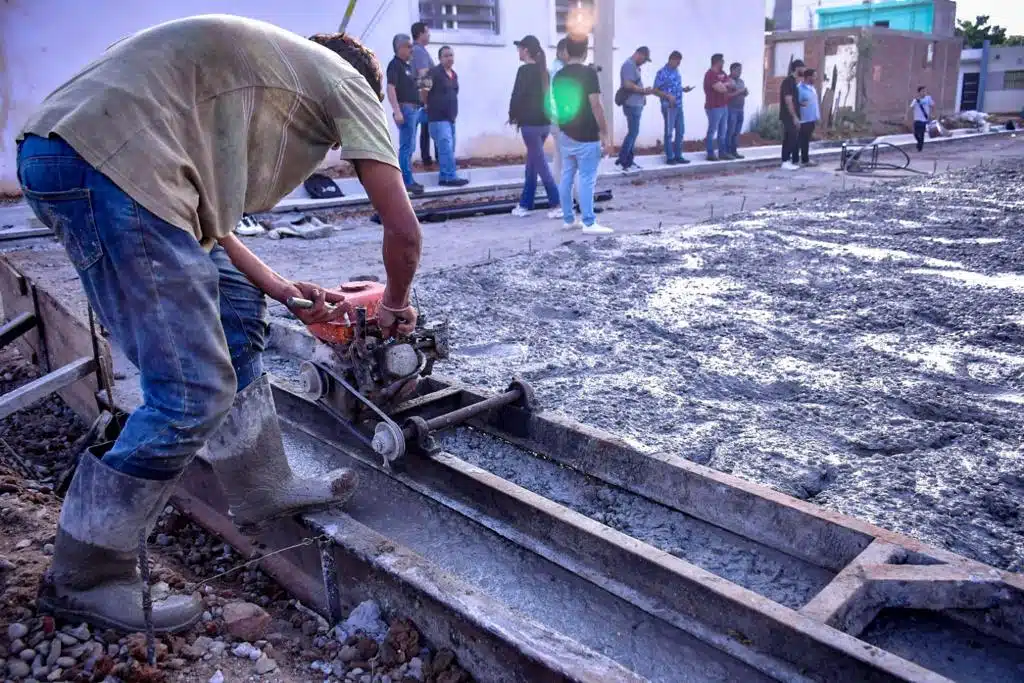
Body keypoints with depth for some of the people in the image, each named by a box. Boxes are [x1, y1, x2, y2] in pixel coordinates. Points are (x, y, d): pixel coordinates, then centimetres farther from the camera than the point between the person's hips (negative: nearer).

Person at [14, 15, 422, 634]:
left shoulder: (266, 76, 32)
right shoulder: (349, 84, 11)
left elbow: (205, 211, 26)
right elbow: (404, 229, 5)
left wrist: (283, 291, 25)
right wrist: (396, 304, 24)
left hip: (60, 156, 10)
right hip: (109, 167, -10)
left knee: (235, 310, 18)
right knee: (194, 392, -6)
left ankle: (262, 489, 29)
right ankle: (84, 579, 11)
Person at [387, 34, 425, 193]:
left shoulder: (407, 65, 18)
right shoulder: (395, 65, -9)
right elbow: (390, 89, -18)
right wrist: (397, 111, -25)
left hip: (414, 109, 10)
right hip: (405, 109, -10)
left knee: (409, 147, 12)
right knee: (406, 146, -10)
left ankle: (408, 180, 18)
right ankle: (406, 181, -9)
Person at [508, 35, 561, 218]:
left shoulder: (524, 70, -11)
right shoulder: (543, 70, 12)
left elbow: (517, 95, -13)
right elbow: (543, 95, 13)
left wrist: (513, 116, 3)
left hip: (530, 123, -8)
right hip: (544, 122, 8)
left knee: (540, 164, -6)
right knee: (532, 164, 13)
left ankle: (556, 205, -10)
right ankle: (525, 204, 19)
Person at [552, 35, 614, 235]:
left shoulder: (559, 76, 7)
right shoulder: (588, 73, -12)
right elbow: (595, 106, -16)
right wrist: (605, 134, -12)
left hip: (565, 135, 7)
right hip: (586, 137, -7)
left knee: (566, 177, 11)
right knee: (587, 179, -5)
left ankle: (568, 219, 18)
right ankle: (589, 223, -5)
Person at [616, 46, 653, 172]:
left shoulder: (634, 66, 18)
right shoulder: (629, 65, -14)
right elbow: (628, 85, -23)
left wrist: (643, 92, 10)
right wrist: (644, 90, -14)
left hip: (636, 105, 10)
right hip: (632, 105, -10)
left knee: (633, 133, 11)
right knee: (633, 133, -9)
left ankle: (628, 161, 14)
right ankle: (621, 161, -7)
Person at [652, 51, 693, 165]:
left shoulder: (676, 71, 13)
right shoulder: (662, 72, -10)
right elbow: (655, 90, -12)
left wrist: (684, 89, 5)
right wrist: (668, 96, -22)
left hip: (679, 106, 8)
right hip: (668, 107, -8)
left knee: (680, 131, 9)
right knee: (669, 132, -1)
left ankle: (678, 156, 17)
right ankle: (669, 157, 5)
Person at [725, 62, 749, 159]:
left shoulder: (741, 81, 18)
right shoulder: (728, 80, -9)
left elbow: (745, 93, 25)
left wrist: (746, 92, 3)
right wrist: (738, 92, -18)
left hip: (740, 109, 8)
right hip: (731, 109, -8)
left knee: (737, 132, 8)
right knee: (730, 131, -8)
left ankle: (734, 151, 13)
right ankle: (727, 151, -4)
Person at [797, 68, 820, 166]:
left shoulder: (812, 87, 15)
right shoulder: (800, 88, -13)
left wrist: (817, 116, 18)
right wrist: (801, 104, -33)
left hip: (811, 119, 9)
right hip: (804, 119, -9)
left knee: (806, 140, 13)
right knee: (801, 141, -5)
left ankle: (805, 160, 18)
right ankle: (795, 160, 0)